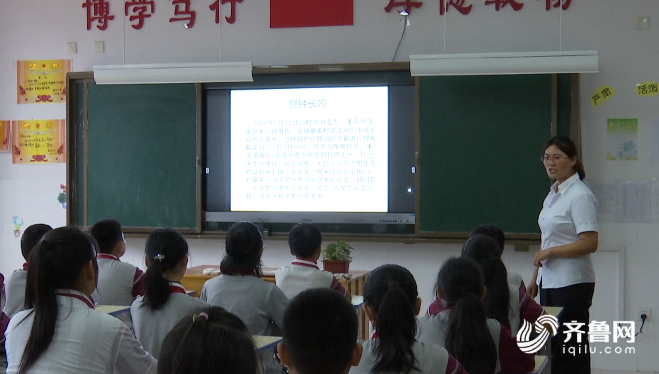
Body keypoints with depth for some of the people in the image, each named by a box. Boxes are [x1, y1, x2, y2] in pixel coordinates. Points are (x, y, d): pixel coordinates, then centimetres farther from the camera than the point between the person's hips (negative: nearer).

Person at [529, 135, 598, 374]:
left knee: (572, 348, -3)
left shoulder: (580, 196, -13)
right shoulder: (553, 194, 13)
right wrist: (536, 278, 20)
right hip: (550, 282, 9)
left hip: (572, 283, -9)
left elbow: (590, 244, -20)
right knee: (551, 346, 10)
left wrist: (550, 252, -15)